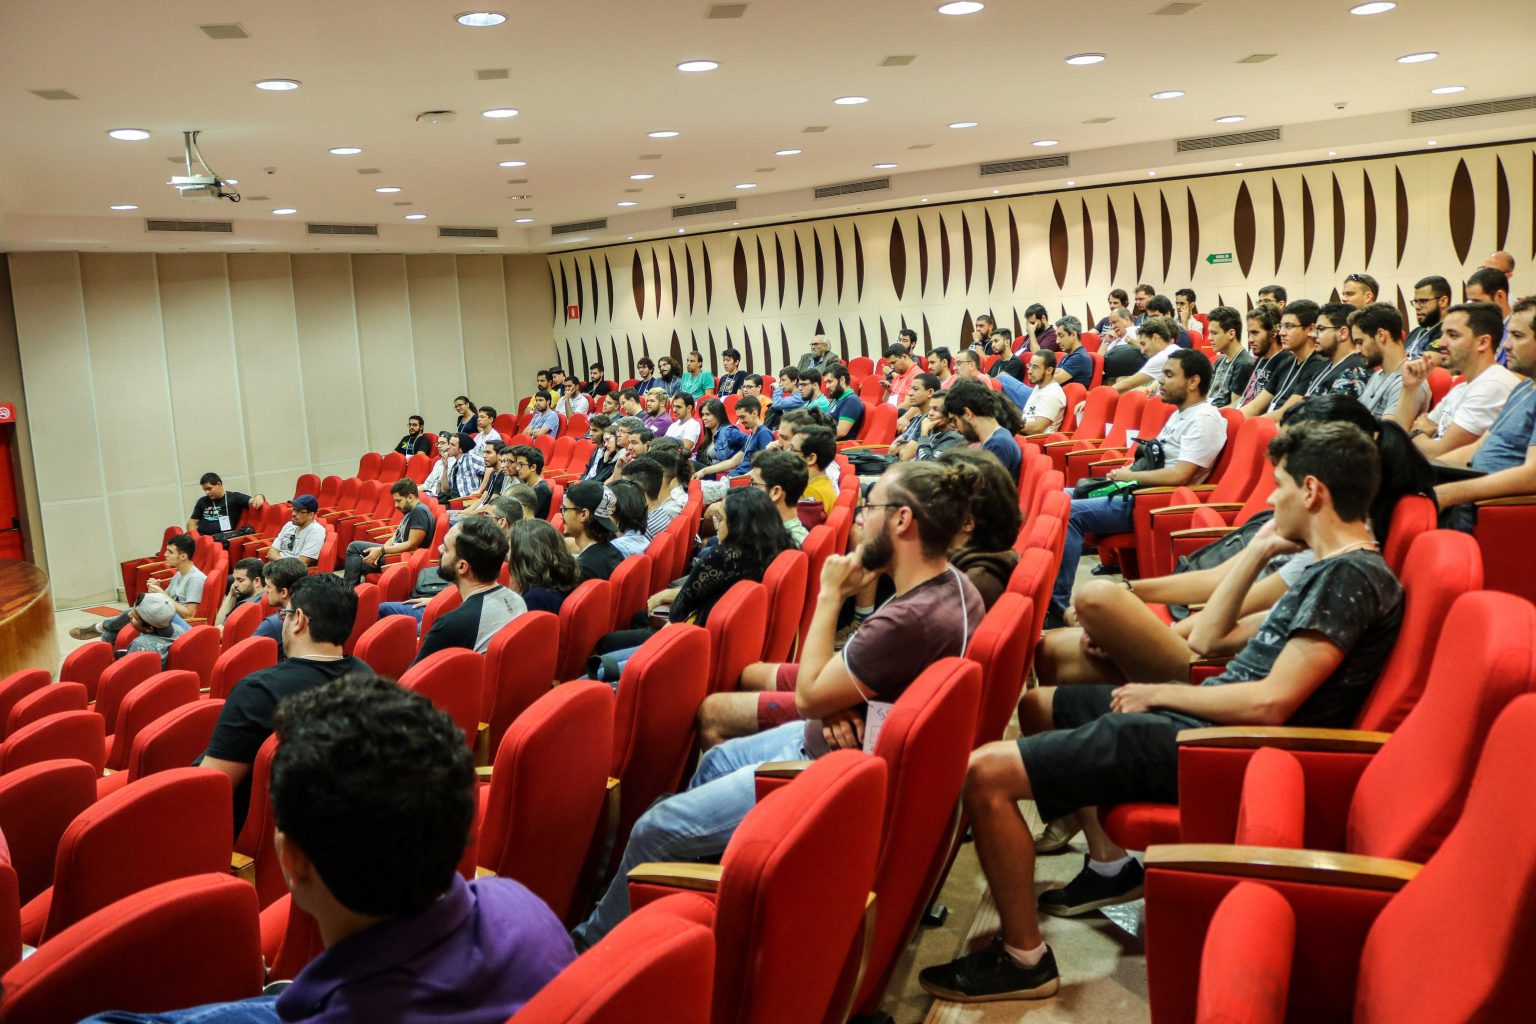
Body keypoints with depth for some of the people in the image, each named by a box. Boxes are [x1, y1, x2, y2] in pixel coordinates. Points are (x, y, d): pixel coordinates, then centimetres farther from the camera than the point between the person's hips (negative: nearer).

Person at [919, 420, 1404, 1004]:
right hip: (1201, 716, 11)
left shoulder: (1352, 576, -16)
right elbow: (1209, 635, 18)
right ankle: (1109, 867, 26)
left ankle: (1023, 961, -4)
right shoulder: (1334, 567, 15)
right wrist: (1259, 551, 10)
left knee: (985, 774, -18)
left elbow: (1271, 703, -25)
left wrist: (1159, 694, -12)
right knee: (1039, 705, 27)